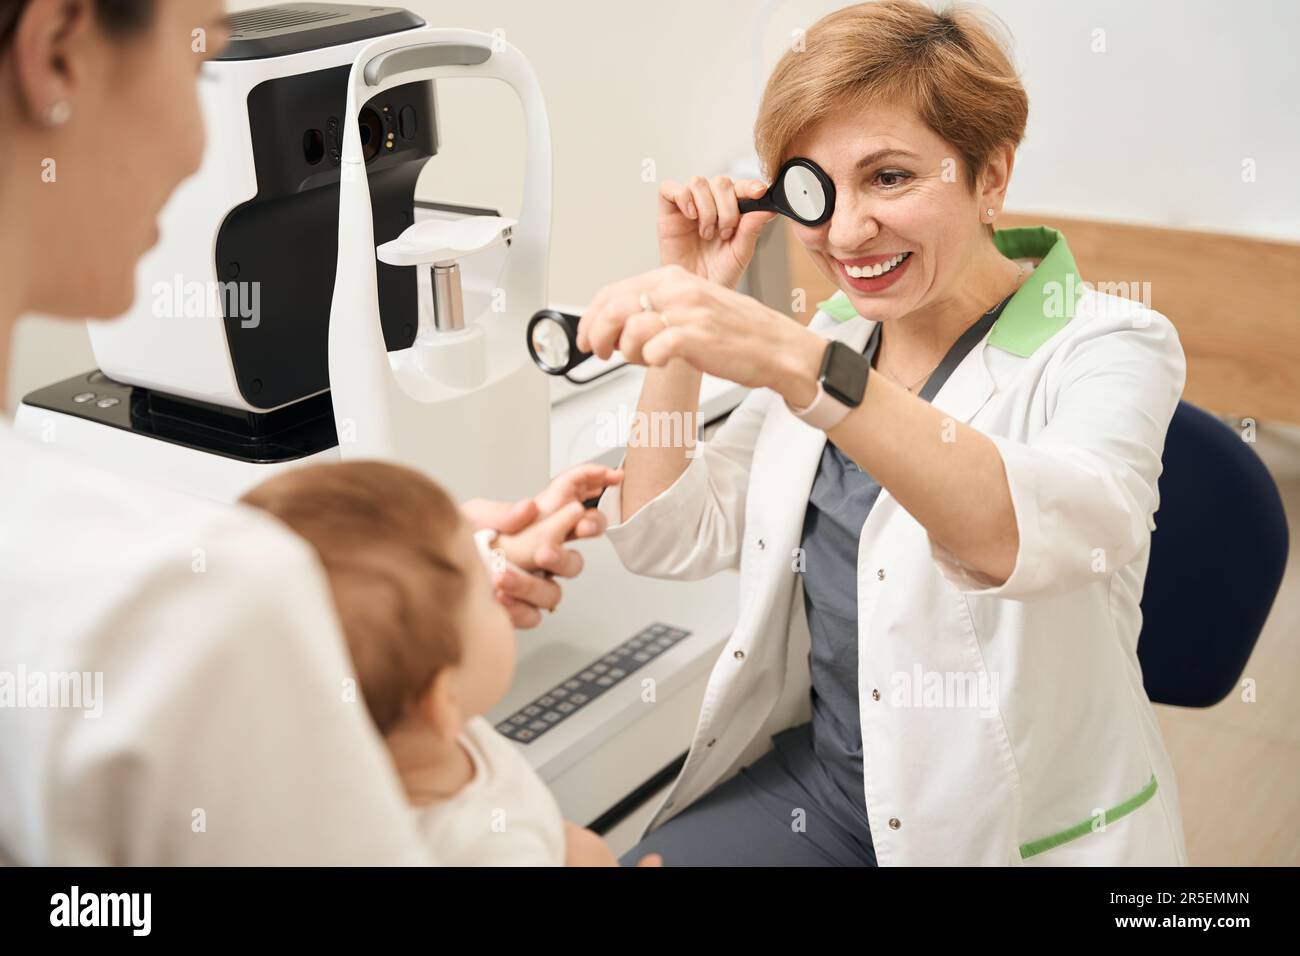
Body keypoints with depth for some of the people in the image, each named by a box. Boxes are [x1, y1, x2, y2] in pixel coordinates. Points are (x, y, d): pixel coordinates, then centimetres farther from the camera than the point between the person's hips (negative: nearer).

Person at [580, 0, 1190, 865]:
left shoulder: (1108, 349, -13)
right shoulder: (829, 341, 5)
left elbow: (1056, 531, -34)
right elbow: (665, 539, 1)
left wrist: (797, 365, -45)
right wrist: (692, 295, -6)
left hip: (1021, 827, -4)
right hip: (816, 778, 4)